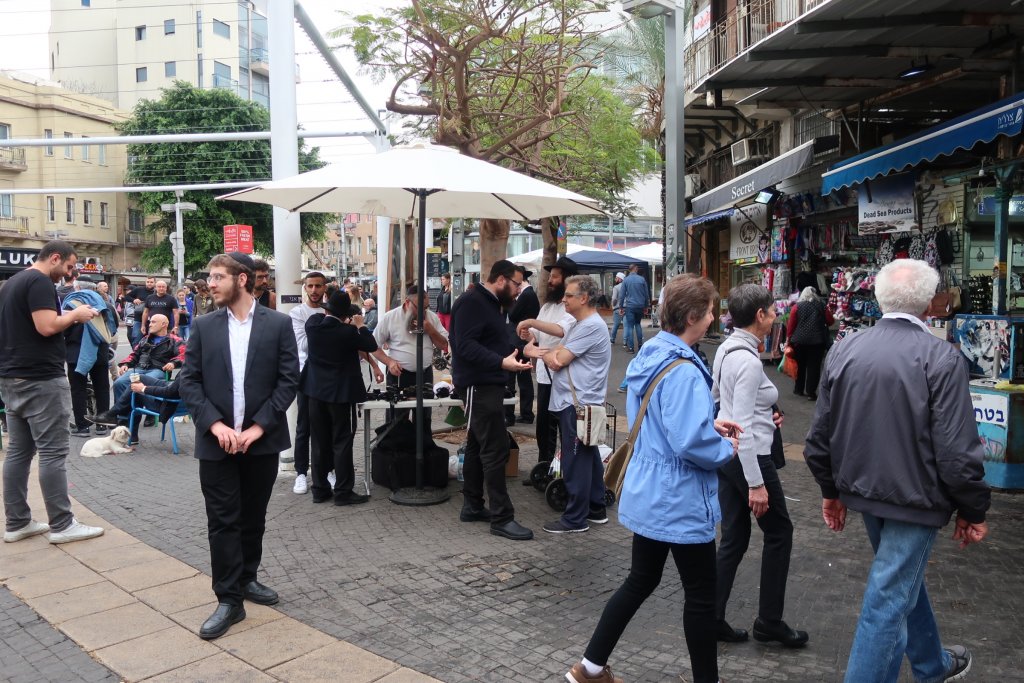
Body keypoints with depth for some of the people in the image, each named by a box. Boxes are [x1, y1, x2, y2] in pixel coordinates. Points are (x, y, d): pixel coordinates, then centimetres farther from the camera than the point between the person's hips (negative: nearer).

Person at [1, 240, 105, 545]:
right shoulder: (40, 282, -13)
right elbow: (47, 327, -24)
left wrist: (67, 316, 16)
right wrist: (75, 315, -7)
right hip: (41, 380, -10)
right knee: (53, 452, -5)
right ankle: (62, 525, 0)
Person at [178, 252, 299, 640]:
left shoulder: (278, 324, -2)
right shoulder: (204, 326, 3)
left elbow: (288, 380, -5)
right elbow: (188, 380, 1)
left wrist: (259, 426, -12)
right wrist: (215, 424, -12)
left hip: (262, 438, 0)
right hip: (216, 440, 0)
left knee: (253, 516, 14)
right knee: (222, 521, 2)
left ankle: (246, 578, 33)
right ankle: (229, 600, 10)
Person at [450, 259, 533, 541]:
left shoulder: (491, 303, 16)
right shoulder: (471, 302, -17)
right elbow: (466, 346, -26)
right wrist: (502, 362, -34)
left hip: (488, 384, 11)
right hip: (479, 385, -11)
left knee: (478, 446, 16)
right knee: (495, 450, -9)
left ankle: (472, 506, 25)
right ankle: (502, 518, -4)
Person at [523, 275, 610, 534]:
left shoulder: (592, 326, -18)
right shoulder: (581, 324, 17)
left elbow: (557, 362, -18)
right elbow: (559, 353, 13)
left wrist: (536, 352, 0)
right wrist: (549, 352, -10)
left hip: (578, 404, -10)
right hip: (574, 402, 10)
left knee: (575, 462, -3)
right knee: (589, 457, 17)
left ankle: (575, 519, 6)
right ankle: (595, 509, 28)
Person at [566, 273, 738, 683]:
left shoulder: (648, 357, 6)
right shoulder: (682, 371, -25)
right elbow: (690, 444, -29)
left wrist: (710, 424, 9)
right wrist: (727, 449, -9)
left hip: (649, 494, 10)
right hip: (679, 501, -9)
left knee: (642, 580, 20)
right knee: (701, 595, 8)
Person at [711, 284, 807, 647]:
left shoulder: (726, 349, 6)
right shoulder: (749, 361, -21)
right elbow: (743, 426, -24)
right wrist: (756, 483, -22)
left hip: (725, 454, 9)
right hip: (749, 457, -8)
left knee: (733, 539, 13)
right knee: (779, 532, 11)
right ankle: (769, 621, 22)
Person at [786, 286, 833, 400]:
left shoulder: (797, 306, -2)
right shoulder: (821, 306, 1)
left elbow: (791, 325, -3)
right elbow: (830, 321, 5)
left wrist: (788, 338, 5)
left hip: (799, 340, 0)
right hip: (817, 340, 0)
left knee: (800, 365, 14)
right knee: (814, 366, 2)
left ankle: (799, 389, 23)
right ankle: (811, 392, 0)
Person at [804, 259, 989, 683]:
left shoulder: (844, 351, -3)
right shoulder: (940, 358, -19)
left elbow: (820, 436, 3)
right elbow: (957, 452, -19)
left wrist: (831, 490, 15)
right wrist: (973, 511, -4)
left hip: (865, 489, 7)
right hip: (914, 498, -6)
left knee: (906, 578, 27)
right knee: (888, 601, 2)